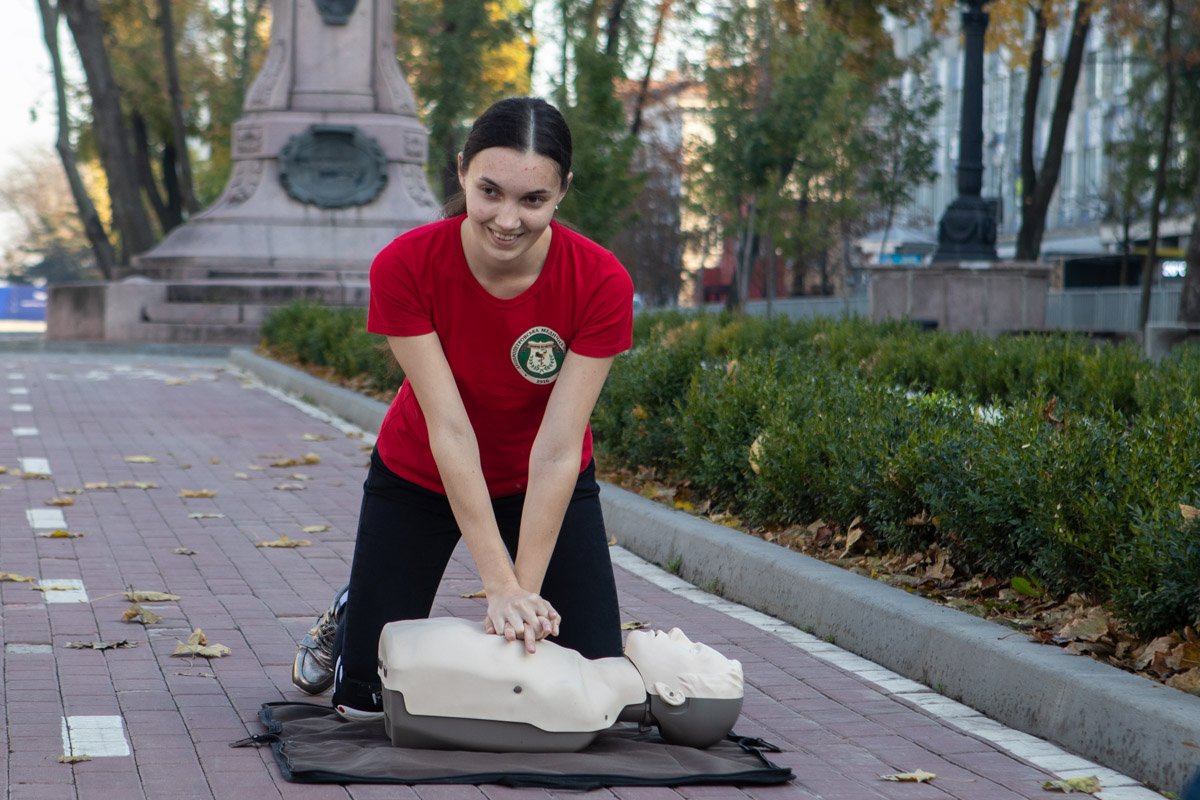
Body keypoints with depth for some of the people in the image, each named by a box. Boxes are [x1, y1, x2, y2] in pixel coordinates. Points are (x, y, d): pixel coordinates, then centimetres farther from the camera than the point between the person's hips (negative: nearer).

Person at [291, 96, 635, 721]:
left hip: (544, 486, 1)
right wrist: (500, 585, -32)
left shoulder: (601, 283, -28)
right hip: (419, 477, 0)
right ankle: (350, 616, 35)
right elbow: (449, 429, -29)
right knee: (364, 699, 2)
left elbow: (557, 449, -26)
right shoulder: (404, 267, -28)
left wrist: (527, 590, -29)